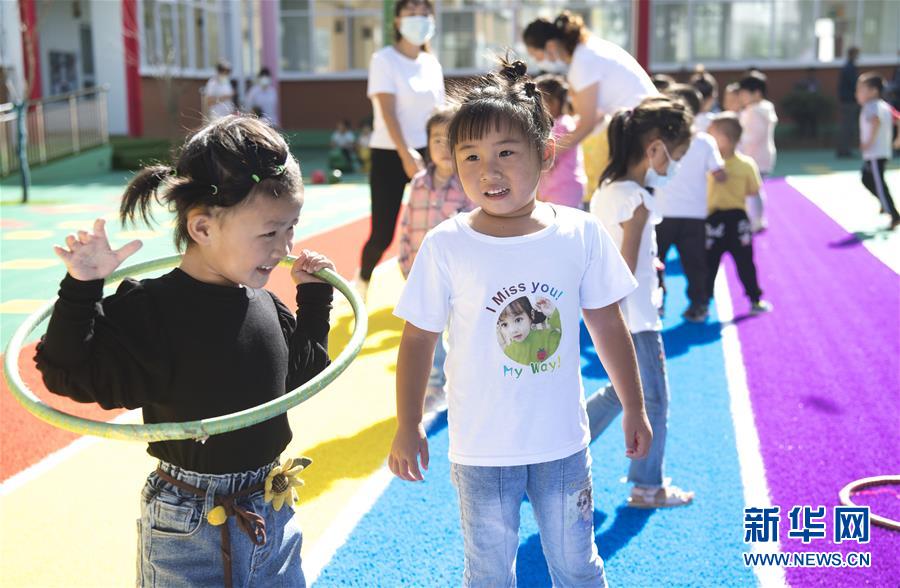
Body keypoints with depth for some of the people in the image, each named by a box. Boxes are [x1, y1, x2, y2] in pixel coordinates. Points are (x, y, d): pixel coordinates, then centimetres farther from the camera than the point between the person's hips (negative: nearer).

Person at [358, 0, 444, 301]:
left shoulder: (432, 64, 10)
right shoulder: (384, 59, -8)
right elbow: (388, 112, -18)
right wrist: (406, 154, -28)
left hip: (427, 154, 5)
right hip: (390, 154, -5)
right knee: (382, 234, -4)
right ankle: (361, 283, 23)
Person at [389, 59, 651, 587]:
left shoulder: (581, 234, -8)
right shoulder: (446, 246, -12)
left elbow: (607, 326, 2)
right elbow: (419, 339, -4)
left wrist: (635, 409, 9)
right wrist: (409, 426, -2)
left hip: (563, 442, 1)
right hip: (482, 449, -1)